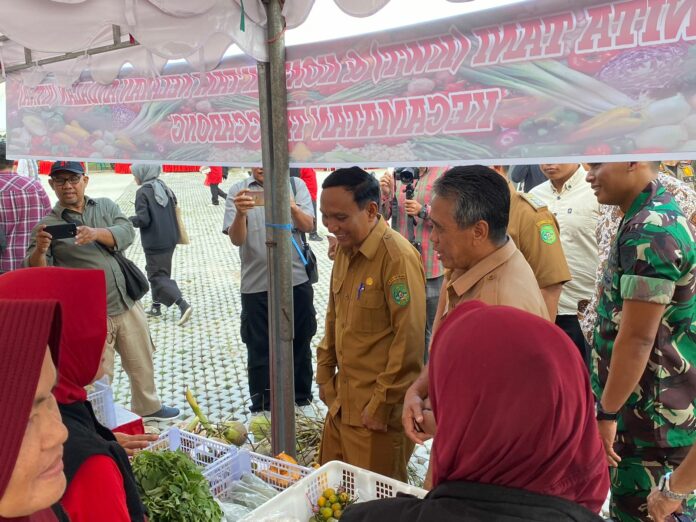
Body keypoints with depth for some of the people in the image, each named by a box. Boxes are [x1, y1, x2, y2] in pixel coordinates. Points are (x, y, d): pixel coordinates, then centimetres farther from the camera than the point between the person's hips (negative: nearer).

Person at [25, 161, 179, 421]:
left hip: (127, 304, 4)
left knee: (141, 363, 18)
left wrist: (96, 233, -29)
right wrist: (39, 249, -33)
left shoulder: (106, 206, 7)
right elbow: (36, 271, -11)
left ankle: (147, 407, 39)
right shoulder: (49, 224, -2)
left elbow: (126, 233, -10)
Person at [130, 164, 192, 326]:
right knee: (159, 272, 20)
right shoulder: (165, 188, 7)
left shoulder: (143, 192, -14)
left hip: (154, 243, -7)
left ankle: (183, 305, -14)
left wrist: (127, 221, -1)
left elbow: (143, 219, -17)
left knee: (157, 276, -1)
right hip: (170, 239, 8)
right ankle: (156, 307, 27)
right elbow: (175, 208, 15)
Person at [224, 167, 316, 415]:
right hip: (256, 285, -1)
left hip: (296, 280, 1)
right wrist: (240, 213, -30)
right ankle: (261, 407, 26)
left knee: (299, 343, 15)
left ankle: (301, 399, 34)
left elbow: (307, 226, -10)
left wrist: (292, 207, -31)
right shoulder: (238, 190, -1)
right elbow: (236, 239, -10)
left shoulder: (295, 185, 1)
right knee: (259, 349, 9)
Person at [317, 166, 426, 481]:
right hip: (341, 401, 8)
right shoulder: (344, 248, 6)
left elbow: (409, 339, -21)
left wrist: (381, 405, -16)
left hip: (378, 410, -8)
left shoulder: (398, 257, -21)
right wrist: (324, 372, 13)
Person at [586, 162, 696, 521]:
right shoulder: (663, 216, 10)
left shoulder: (649, 231, -23)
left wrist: (607, 413, -16)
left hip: (652, 415, -10)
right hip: (655, 408, 10)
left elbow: (637, 338, -24)